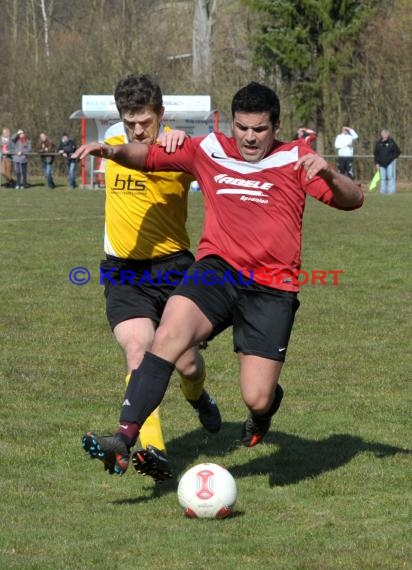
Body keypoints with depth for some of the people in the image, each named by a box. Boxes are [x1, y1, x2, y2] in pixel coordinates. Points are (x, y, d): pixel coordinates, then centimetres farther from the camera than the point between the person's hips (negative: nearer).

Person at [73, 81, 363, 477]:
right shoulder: (209, 151, 9)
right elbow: (151, 156, 14)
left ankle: (267, 404, 34)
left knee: (256, 399, -7)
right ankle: (125, 437, -31)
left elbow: (352, 201, -2)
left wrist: (328, 173, -24)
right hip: (216, 270, 2)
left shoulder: (296, 159, 3)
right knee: (168, 337, -27)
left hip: (272, 289, -2)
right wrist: (112, 151, -7)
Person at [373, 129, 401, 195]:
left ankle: (391, 190, -5)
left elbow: (398, 152, 3)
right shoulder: (379, 143, 3)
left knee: (391, 176, -7)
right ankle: (383, 190, 11)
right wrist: (376, 163, 3)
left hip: (390, 163, -3)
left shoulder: (391, 142, -4)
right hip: (382, 164, 3)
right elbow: (375, 154, 9)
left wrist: (392, 158, -6)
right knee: (383, 178, 5)